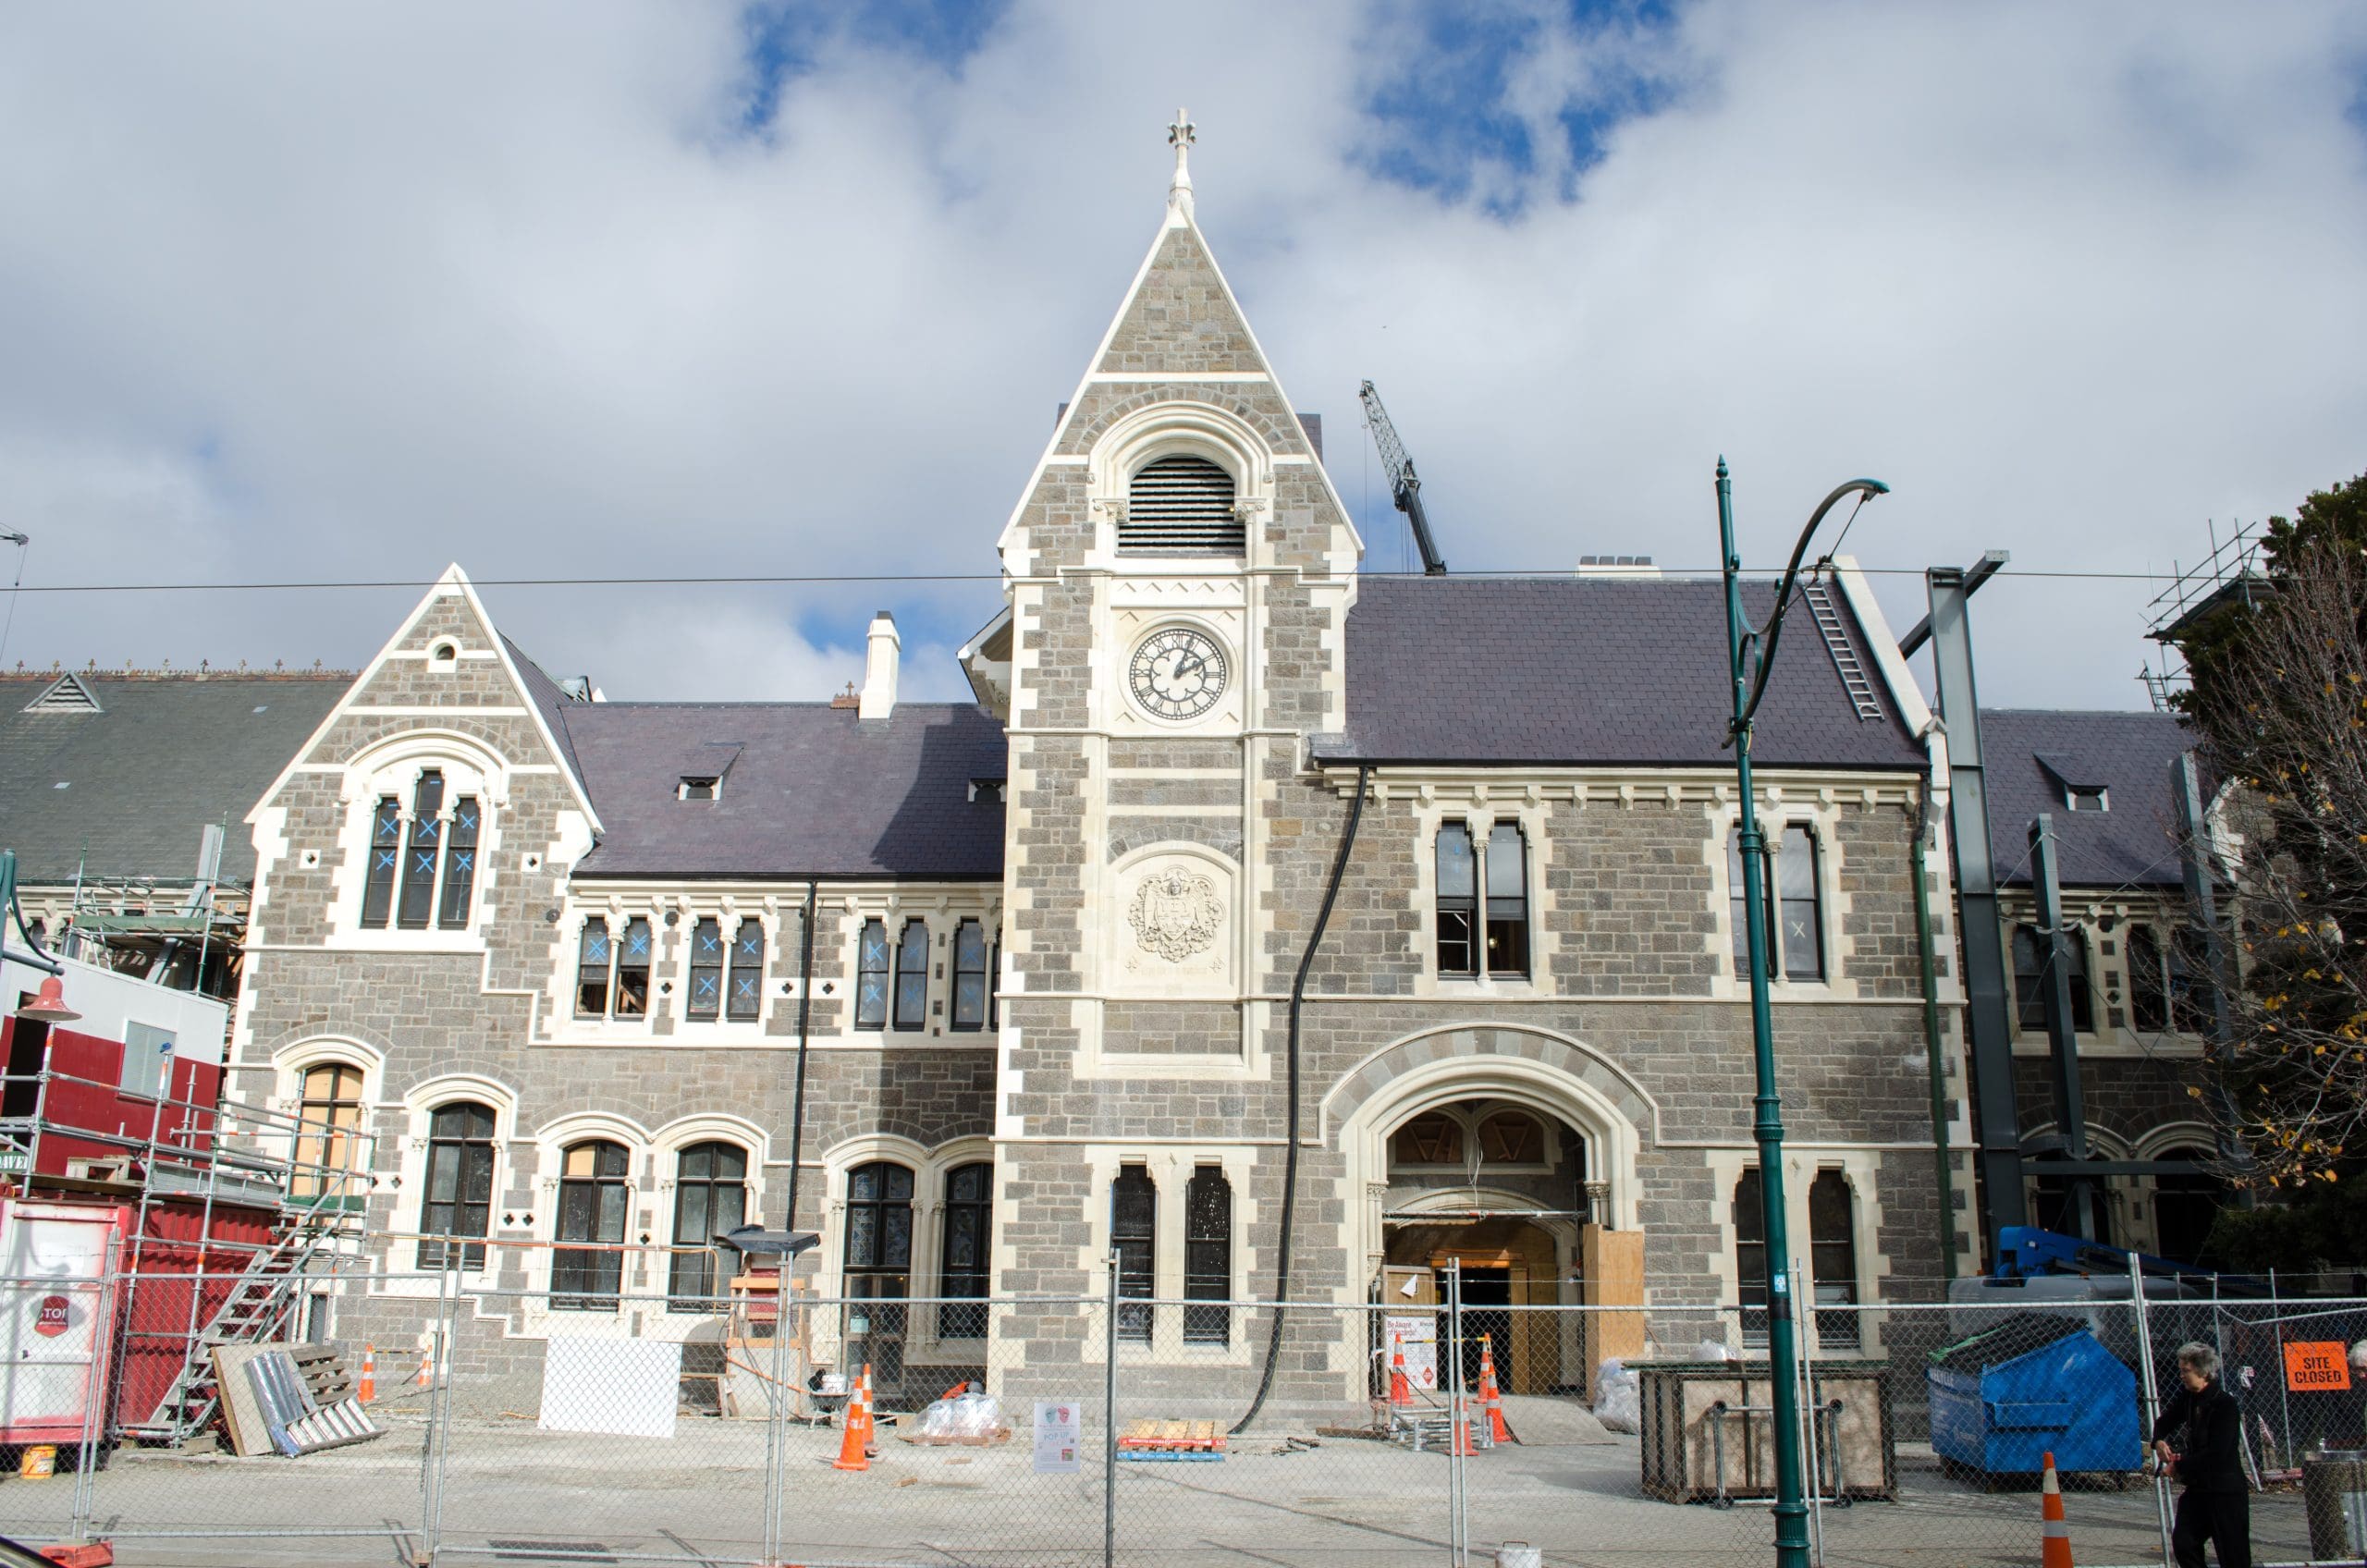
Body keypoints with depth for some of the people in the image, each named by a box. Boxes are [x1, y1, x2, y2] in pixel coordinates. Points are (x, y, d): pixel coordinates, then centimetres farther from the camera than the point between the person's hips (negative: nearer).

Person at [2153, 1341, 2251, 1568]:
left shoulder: (2225, 1405, -17)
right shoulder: (2187, 1397, 5)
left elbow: (2217, 1453, -23)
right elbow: (2165, 1421, 18)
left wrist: (2179, 1464, -16)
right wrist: (2159, 1441, -5)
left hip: (2226, 1491, -7)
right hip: (2197, 1488, 7)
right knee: (2182, 1543, 2)